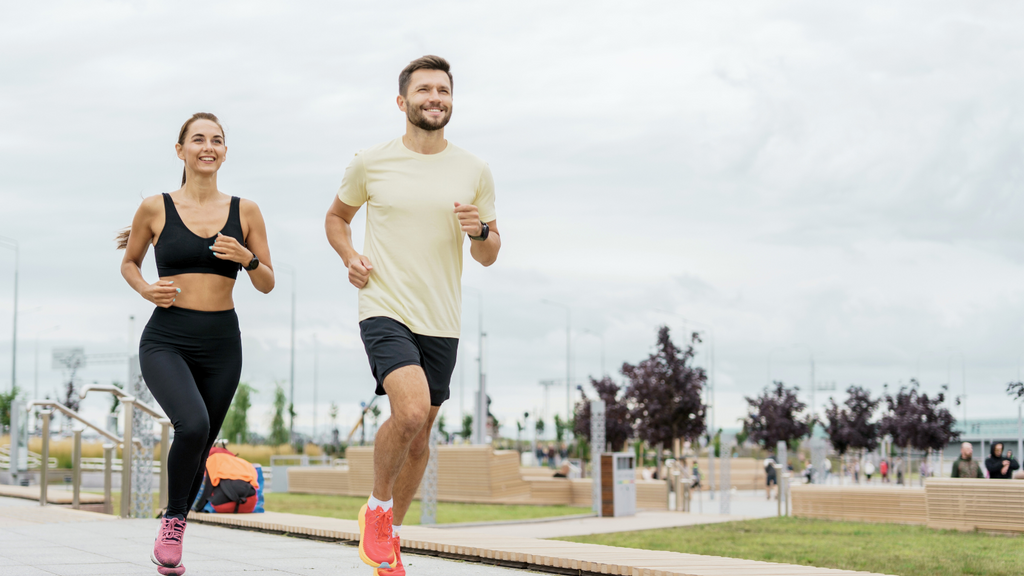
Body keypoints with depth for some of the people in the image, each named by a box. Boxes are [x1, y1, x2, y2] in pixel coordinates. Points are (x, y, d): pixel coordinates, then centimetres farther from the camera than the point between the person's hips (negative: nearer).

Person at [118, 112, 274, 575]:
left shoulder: (245, 211, 4)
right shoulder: (155, 208, 0)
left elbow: (267, 285, 8)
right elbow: (128, 263, 16)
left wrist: (247, 258, -12)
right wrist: (145, 289, -4)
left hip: (221, 344, 3)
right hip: (166, 341, -3)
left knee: (200, 447, 10)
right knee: (193, 425, -27)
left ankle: (171, 535, 34)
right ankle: (173, 518, -3)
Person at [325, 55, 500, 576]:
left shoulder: (474, 172, 6)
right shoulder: (371, 163, 1)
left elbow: (489, 256, 11)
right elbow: (336, 217, 18)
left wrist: (480, 231, -11)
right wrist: (350, 258, -1)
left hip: (442, 322, 3)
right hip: (385, 310, -3)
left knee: (419, 435, 10)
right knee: (411, 410, -24)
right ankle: (376, 509, 1)